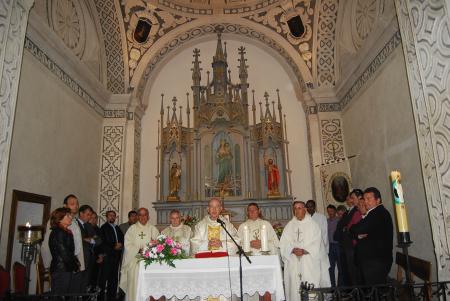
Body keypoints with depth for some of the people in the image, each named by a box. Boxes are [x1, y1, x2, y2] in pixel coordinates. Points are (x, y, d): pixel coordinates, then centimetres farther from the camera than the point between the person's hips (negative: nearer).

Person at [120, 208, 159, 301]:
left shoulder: (153, 229, 12)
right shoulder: (132, 228, 8)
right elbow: (128, 244, -2)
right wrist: (139, 250, -15)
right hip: (134, 260, -1)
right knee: (134, 282, -6)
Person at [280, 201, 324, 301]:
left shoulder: (312, 224, 5)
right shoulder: (289, 225, 11)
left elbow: (316, 243, -4)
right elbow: (284, 243, 3)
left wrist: (304, 251, -17)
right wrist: (293, 250, -15)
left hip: (309, 263, -2)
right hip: (293, 264, 2)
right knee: (294, 288, 0)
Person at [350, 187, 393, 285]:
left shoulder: (380, 213, -13)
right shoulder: (372, 213, 18)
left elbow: (359, 229, -21)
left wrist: (353, 229, -1)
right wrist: (358, 235, -6)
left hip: (377, 261, -9)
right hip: (368, 260, 9)